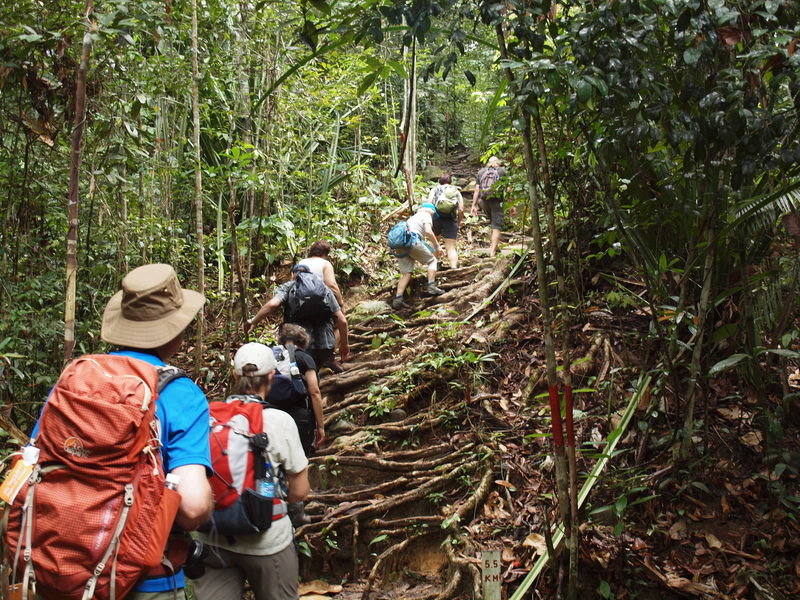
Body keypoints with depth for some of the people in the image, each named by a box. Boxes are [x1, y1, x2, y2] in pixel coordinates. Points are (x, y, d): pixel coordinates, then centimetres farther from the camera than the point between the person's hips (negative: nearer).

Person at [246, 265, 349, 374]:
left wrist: (253, 322, -1)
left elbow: (272, 304, -13)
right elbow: (342, 321, 9)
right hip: (326, 347, 3)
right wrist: (344, 344, 21)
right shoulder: (325, 289, 14)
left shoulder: (287, 287, 8)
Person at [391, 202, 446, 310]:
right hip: (412, 240, -7)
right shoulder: (426, 215, 13)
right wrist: (437, 246, 1)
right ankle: (431, 287, -2)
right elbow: (428, 231, -6)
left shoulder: (414, 217, 36)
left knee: (405, 272, 8)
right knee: (432, 261, 11)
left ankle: (398, 299, -3)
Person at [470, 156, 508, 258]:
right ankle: (493, 251, -9)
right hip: (497, 200, -3)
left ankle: (492, 243, 20)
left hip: (484, 201, 3)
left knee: (493, 222, 24)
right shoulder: (502, 171, 9)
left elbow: (476, 190, 9)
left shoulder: (481, 172, 16)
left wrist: (474, 205, 9)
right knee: (497, 226, -2)